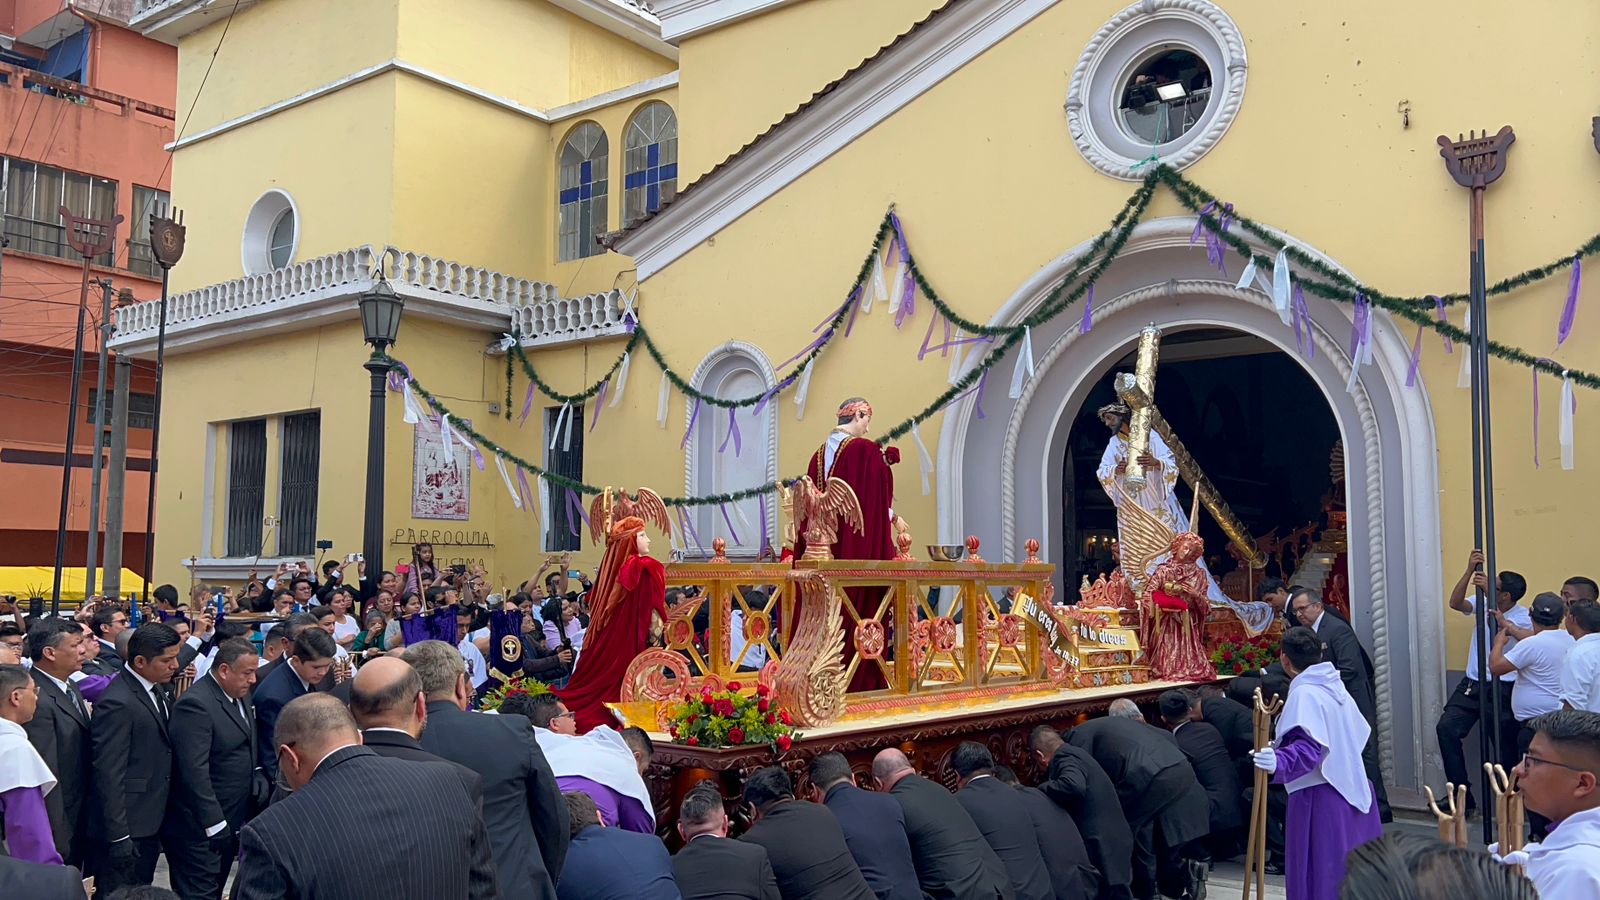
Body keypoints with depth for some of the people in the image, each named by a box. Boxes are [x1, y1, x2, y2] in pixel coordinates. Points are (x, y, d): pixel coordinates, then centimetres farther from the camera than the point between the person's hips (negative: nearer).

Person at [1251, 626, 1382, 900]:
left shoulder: (1304, 693, -17)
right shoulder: (1335, 685, 8)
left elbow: (1309, 748, -28)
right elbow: (1359, 732, 19)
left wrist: (1278, 762, -44)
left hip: (1319, 797, -9)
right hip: (1353, 791, 9)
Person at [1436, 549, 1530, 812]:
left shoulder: (1523, 617, -7)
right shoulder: (1483, 602, 2)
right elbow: (1455, 603, -16)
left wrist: (1488, 592, -31)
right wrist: (1470, 571, -25)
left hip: (1503, 688, -3)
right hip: (1472, 683, 3)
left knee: (1506, 746, 6)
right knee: (1446, 728, -13)